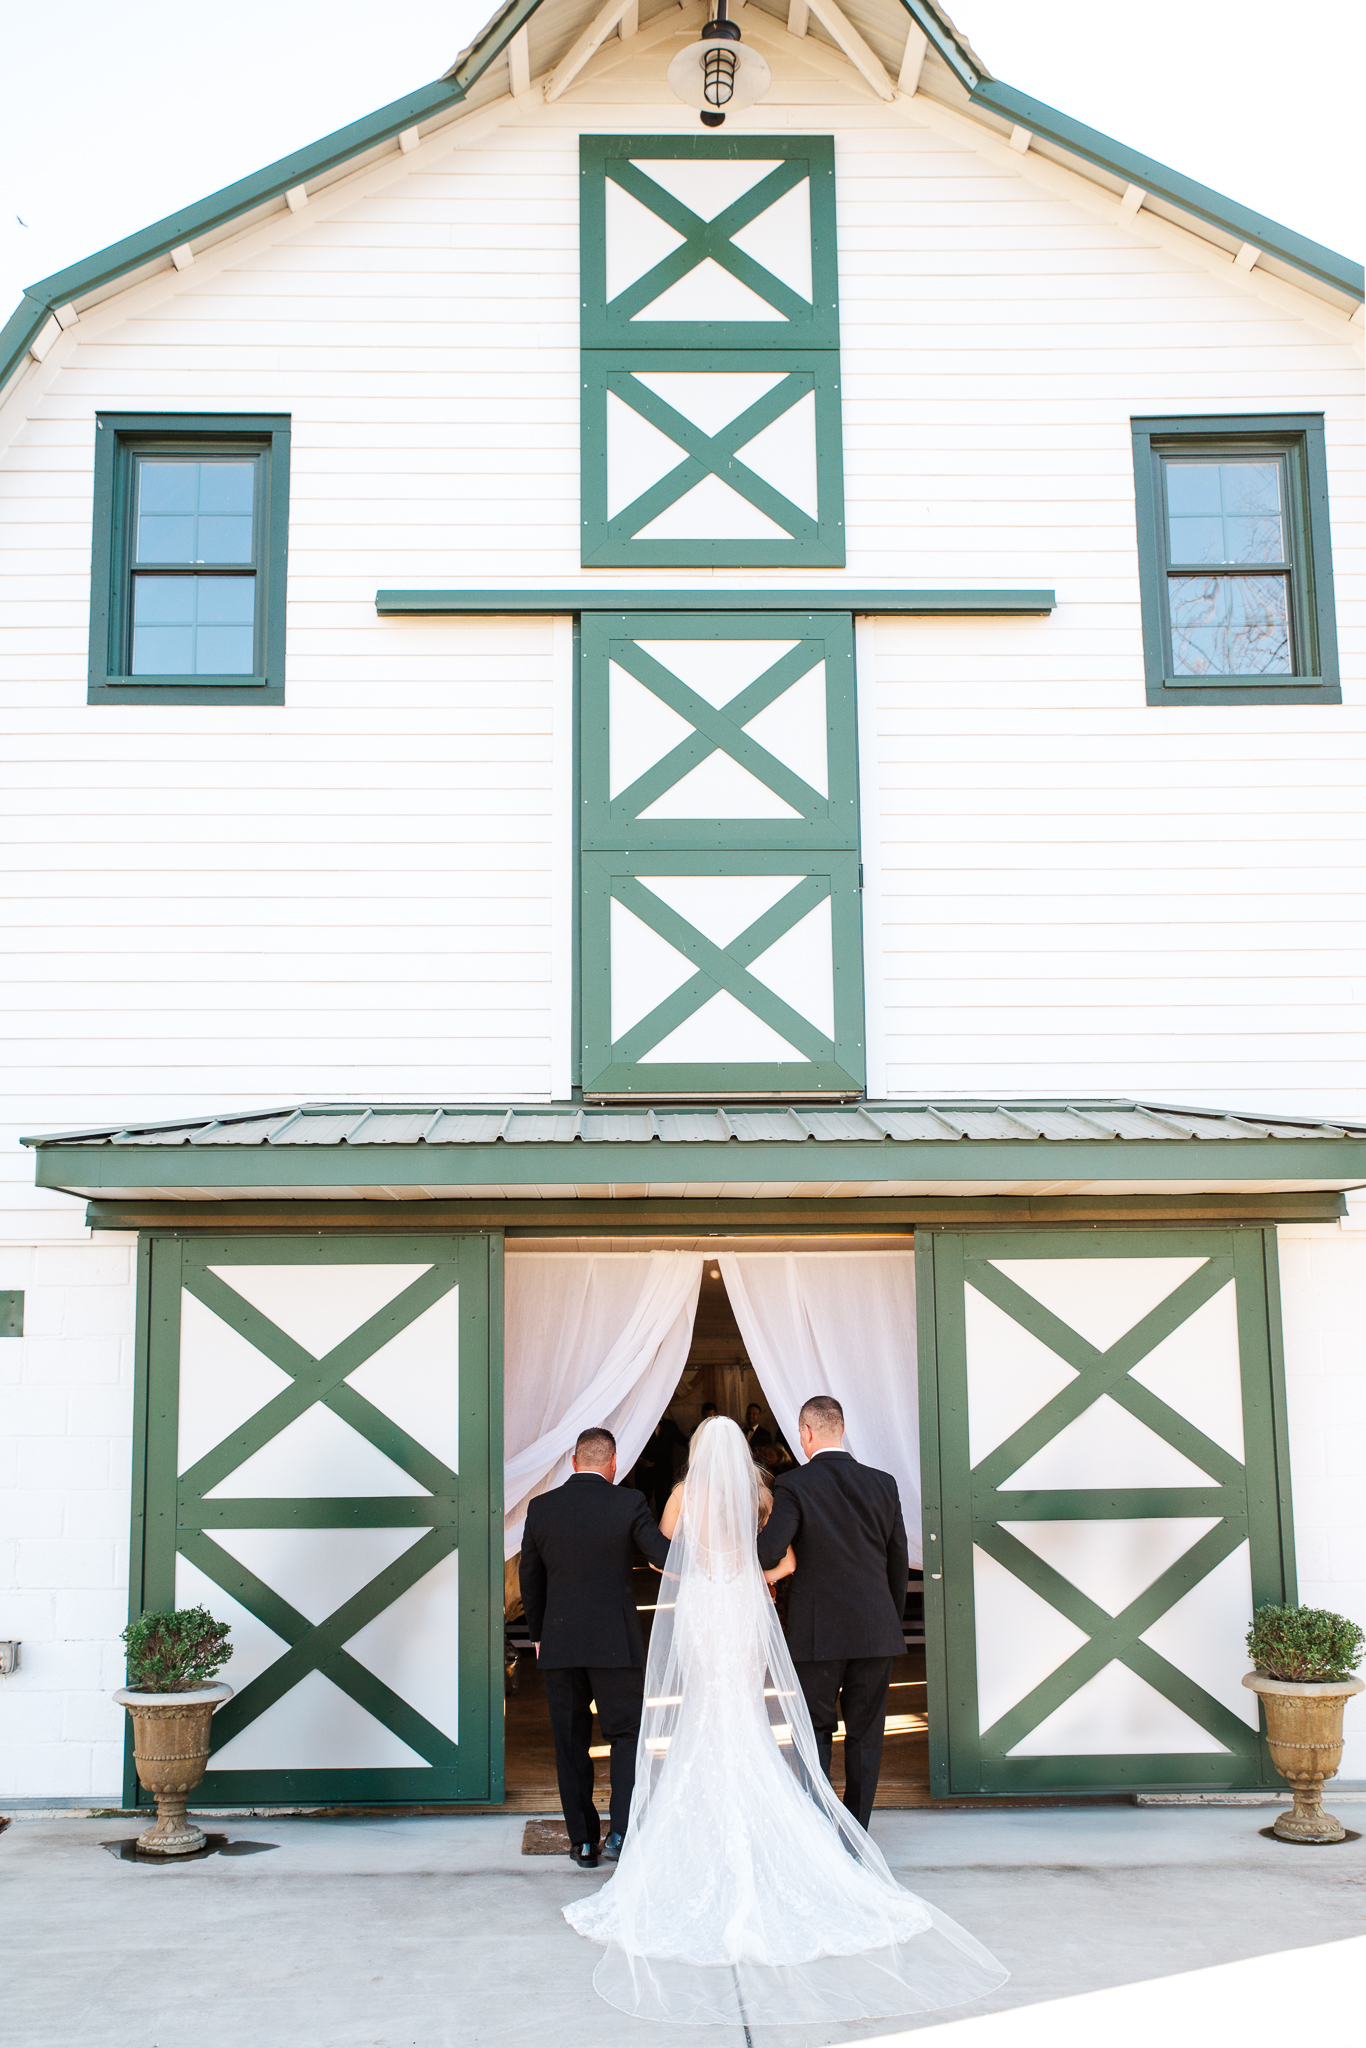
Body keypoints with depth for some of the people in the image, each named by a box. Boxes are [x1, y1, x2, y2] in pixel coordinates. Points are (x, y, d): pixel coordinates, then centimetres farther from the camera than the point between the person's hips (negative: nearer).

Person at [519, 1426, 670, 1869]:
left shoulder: (541, 1508, 1)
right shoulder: (629, 1503, -7)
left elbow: (529, 1579, 8)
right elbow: (666, 1557, -10)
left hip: (558, 1645, 2)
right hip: (614, 1644, -2)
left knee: (571, 1744, 11)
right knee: (627, 1734, 9)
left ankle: (583, 1841, 15)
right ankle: (620, 1832, -3)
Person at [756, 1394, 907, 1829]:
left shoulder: (793, 1485, -10)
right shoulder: (882, 1483, 3)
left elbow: (768, 1552, -19)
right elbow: (899, 1562, 8)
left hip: (818, 1633, -3)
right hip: (876, 1630, 3)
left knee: (816, 1732, 8)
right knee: (865, 1735, 11)